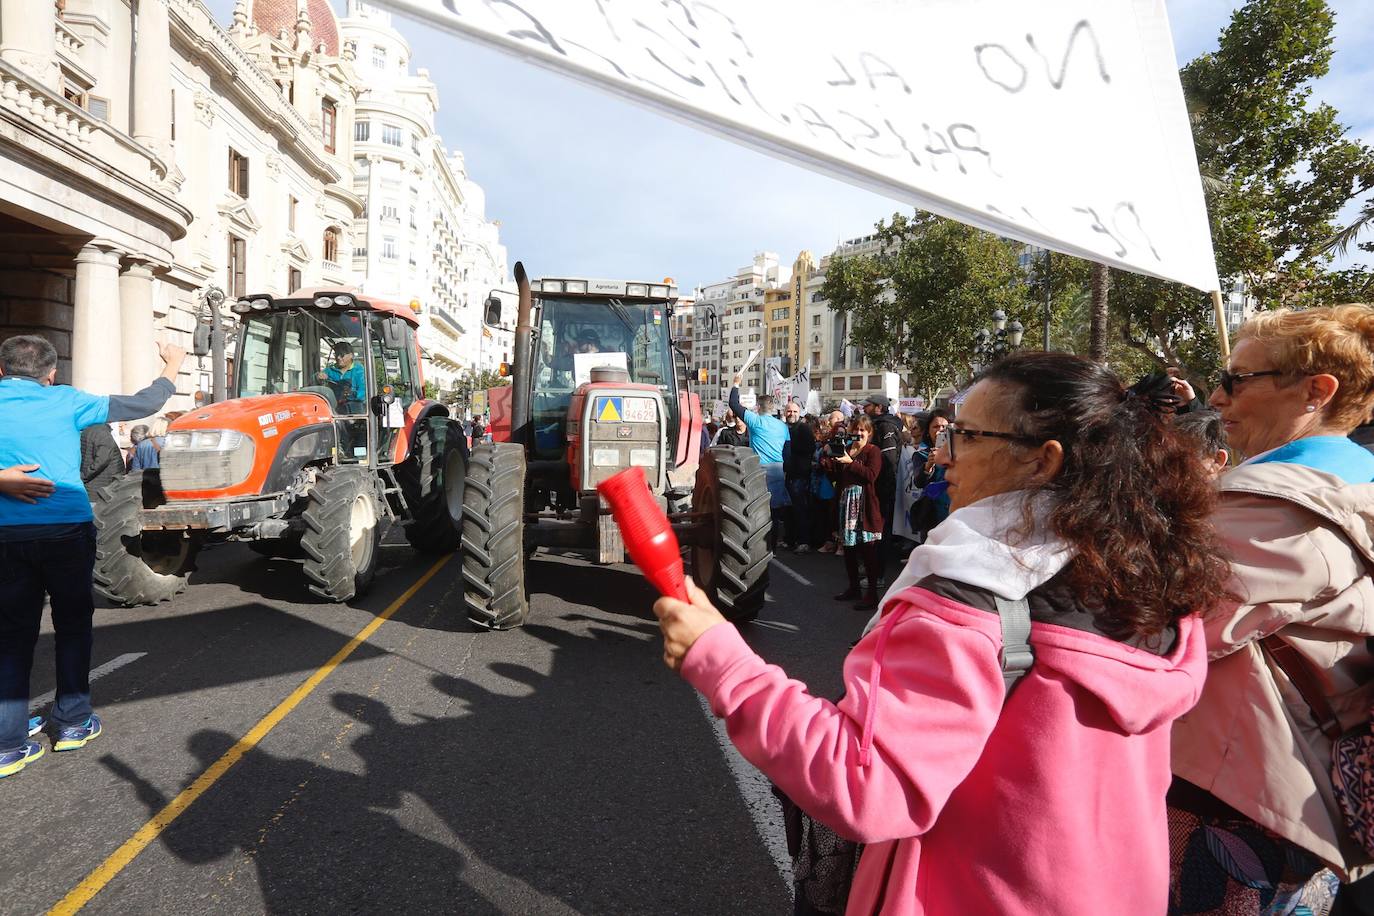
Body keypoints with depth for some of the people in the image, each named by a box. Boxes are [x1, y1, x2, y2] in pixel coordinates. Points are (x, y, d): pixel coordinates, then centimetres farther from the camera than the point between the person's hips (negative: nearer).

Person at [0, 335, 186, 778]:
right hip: (66, 528, -2)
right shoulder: (64, 401, -2)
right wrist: (172, 367, 16)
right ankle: (73, 721, 19)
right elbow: (141, 405, 3)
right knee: (72, 624, 12)